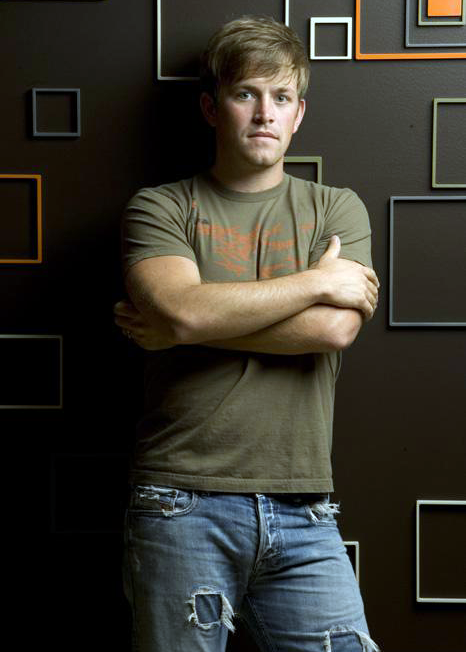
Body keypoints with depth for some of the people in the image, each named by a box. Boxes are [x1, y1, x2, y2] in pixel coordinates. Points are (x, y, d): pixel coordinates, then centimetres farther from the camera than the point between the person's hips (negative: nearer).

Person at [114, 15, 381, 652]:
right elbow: (182, 309, -15)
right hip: (182, 505, -1)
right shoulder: (159, 207, 5)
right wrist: (317, 281, -6)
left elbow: (334, 329, -7)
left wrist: (176, 327, -7)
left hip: (302, 514, 2)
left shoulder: (338, 209, 10)